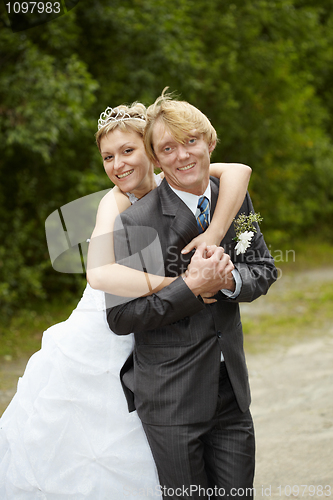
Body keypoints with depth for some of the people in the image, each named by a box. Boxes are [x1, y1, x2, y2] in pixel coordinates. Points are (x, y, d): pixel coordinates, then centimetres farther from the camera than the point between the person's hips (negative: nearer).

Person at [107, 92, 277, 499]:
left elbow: (264, 271, 10)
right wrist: (192, 288, -23)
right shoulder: (134, 223, -14)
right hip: (171, 397, -4)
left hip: (231, 390, 5)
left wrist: (230, 278, -12)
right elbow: (120, 317, -15)